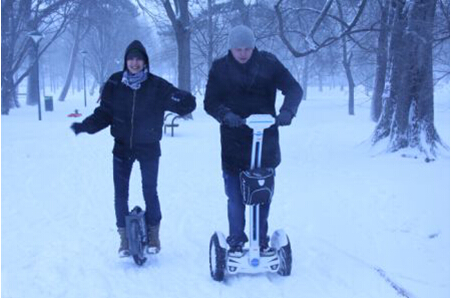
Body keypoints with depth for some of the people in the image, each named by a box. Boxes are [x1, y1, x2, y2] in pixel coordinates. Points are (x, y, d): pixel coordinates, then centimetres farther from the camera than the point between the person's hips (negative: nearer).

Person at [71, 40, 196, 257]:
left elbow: (185, 103, -11)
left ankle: (153, 234, 22)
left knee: (150, 191, 2)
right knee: (120, 193, 3)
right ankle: (124, 237, 16)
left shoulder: (156, 86, -10)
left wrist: (185, 103, -34)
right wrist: (84, 126, -12)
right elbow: (104, 113, 0)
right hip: (122, 147, 2)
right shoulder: (115, 84, -4)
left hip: (148, 148, -2)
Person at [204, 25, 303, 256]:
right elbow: (210, 102, -2)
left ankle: (262, 239, 21)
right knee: (235, 197, 0)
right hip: (233, 143, -1)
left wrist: (287, 111, -23)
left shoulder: (268, 63, 0)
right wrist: (226, 115, -22)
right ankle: (236, 240, 15)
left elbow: (294, 89, -4)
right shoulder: (219, 68, 1)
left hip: (265, 142, 1)